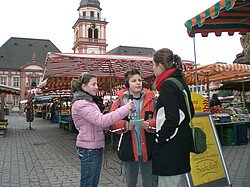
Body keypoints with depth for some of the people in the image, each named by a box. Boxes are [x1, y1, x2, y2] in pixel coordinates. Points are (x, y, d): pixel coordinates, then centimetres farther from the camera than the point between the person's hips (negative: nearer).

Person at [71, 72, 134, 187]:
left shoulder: (89, 101, 16)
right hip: (88, 148, -10)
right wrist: (125, 109, -24)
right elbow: (101, 121, -26)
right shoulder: (80, 104, -17)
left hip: (96, 147, 10)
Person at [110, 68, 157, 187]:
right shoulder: (120, 101, 0)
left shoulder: (150, 100, 2)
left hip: (148, 150, 1)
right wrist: (124, 125, -18)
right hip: (128, 150, 0)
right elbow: (111, 123, 0)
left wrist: (149, 124, -18)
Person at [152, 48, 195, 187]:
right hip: (184, 142, 10)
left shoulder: (168, 85, -15)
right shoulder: (181, 82, 13)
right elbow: (190, 112, 19)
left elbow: (171, 119, -23)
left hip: (170, 149, -10)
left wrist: (159, 140, -13)